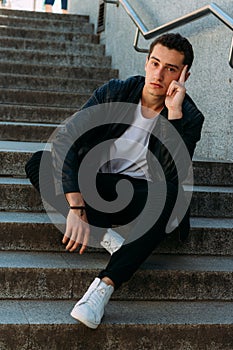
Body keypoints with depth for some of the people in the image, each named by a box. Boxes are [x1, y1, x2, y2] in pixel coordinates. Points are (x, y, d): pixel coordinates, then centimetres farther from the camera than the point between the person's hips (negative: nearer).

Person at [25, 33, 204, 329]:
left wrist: (174, 113, -29)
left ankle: (104, 286, -42)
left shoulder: (189, 117, -9)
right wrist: (76, 207, -32)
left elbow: (174, 173, -26)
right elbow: (64, 138, -20)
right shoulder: (114, 93, -8)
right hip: (93, 185, 2)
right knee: (39, 164, -22)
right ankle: (105, 235, -25)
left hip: (139, 194, -1)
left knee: (171, 195, -37)